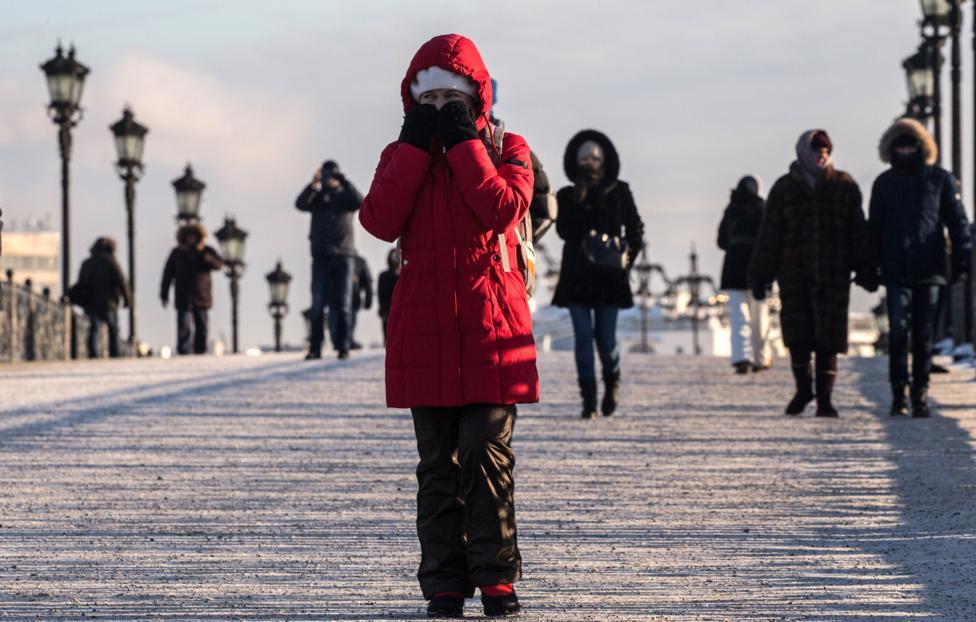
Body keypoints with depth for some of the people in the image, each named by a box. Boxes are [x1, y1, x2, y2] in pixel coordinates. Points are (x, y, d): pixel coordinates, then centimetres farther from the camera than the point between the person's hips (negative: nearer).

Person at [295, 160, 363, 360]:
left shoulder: (345, 195, 11)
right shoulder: (317, 197, 11)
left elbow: (360, 201, -11)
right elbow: (301, 204, -10)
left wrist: (343, 182, -20)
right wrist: (313, 185, -24)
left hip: (344, 255, 0)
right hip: (321, 256, 0)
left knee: (342, 304, -1)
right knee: (318, 304, -4)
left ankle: (343, 346, -1)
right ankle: (315, 347, -4)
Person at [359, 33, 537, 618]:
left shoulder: (505, 149, 6)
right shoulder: (403, 155, 12)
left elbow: (504, 209, -14)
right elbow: (380, 220, -7)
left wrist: (463, 143, -11)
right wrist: (417, 144, -8)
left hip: (490, 327, -2)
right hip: (425, 333, 2)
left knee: (487, 454, -6)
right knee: (439, 463, 4)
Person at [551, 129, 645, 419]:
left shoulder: (619, 193, 6)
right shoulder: (567, 196, 6)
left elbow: (635, 229, 10)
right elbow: (564, 231, -7)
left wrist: (628, 256, 1)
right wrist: (579, 202, -13)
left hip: (609, 275, -1)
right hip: (577, 275, 1)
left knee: (606, 336, -3)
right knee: (583, 336, -5)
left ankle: (612, 383, 26)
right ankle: (589, 399, -3)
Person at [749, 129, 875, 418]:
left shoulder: (844, 186, 7)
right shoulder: (784, 188, 7)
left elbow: (857, 232, 8)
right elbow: (769, 235, 7)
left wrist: (865, 271, 3)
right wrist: (760, 276, 4)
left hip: (833, 274, 0)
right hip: (794, 272, 0)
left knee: (829, 338, -2)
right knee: (797, 331, -7)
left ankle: (824, 398, 5)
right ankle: (803, 388, 13)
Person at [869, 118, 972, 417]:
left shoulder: (941, 179, 5)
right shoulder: (884, 183, 11)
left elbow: (958, 222, 6)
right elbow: (875, 227, 15)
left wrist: (961, 260, -1)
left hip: (930, 270, -1)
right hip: (896, 272, 1)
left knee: (924, 336, 2)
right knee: (898, 333, -6)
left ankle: (920, 394, 7)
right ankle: (899, 395, -2)